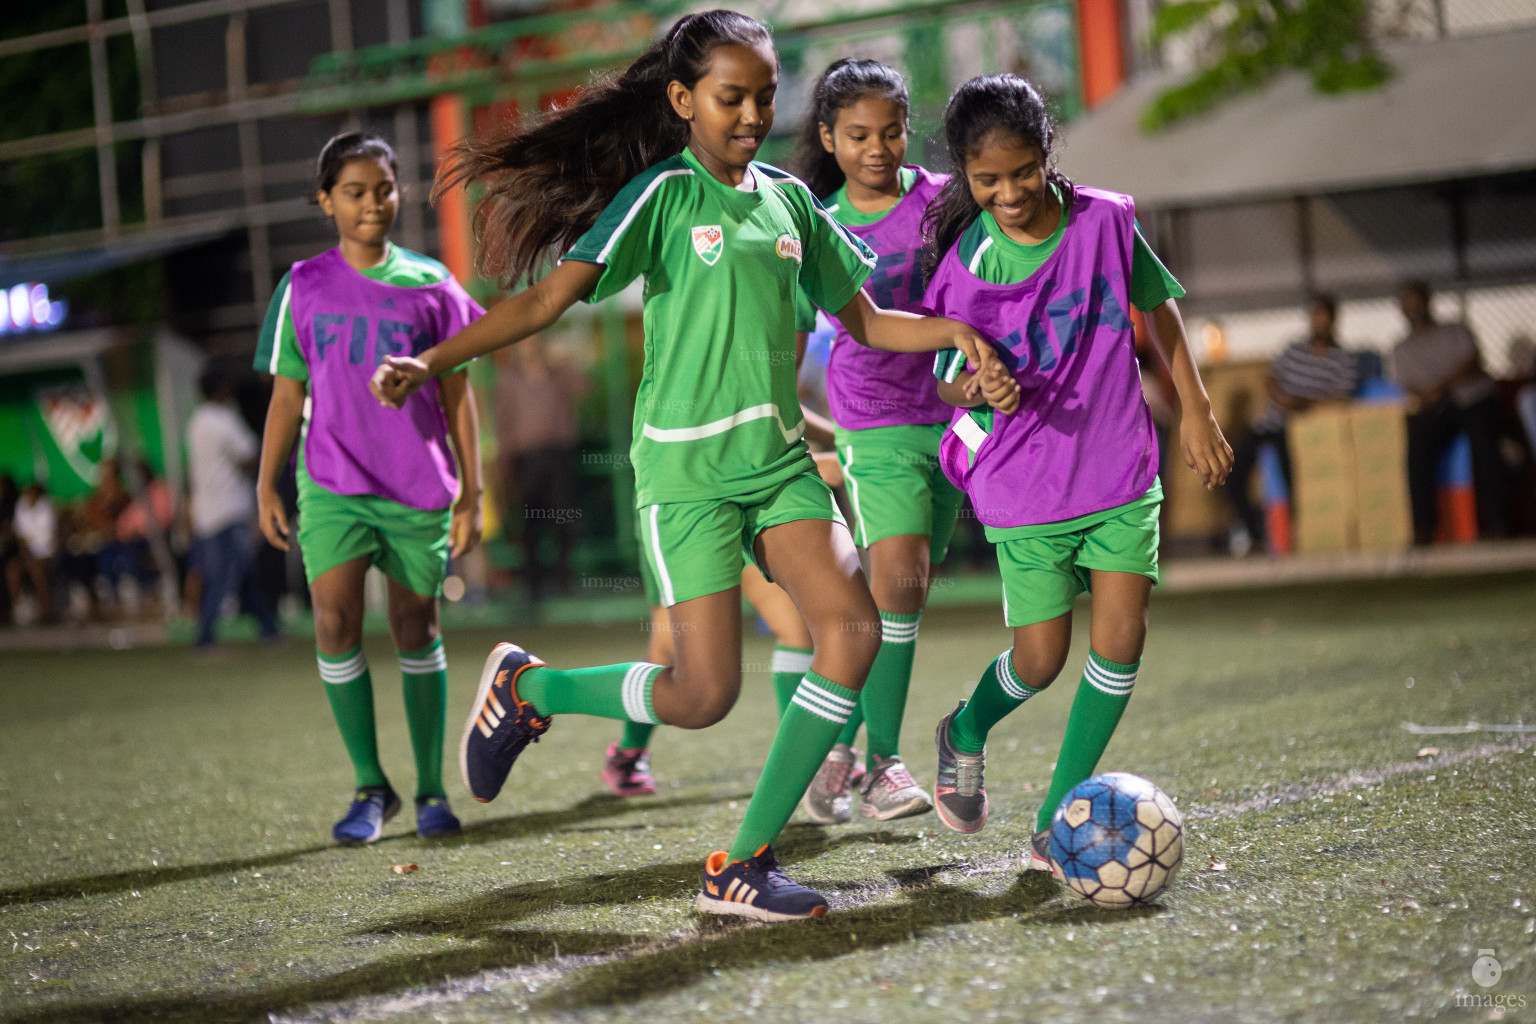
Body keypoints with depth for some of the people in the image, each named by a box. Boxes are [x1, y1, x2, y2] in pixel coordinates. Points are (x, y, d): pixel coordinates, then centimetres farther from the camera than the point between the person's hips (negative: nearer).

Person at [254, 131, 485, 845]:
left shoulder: (430, 285, 3)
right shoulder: (303, 289, 4)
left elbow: (457, 394, 6)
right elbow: (287, 394, 9)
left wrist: (471, 492, 3)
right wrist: (266, 487, 4)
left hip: (419, 487, 0)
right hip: (332, 484, 0)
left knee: (417, 631, 6)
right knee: (336, 623, -13)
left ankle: (431, 790, 17)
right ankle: (370, 786, 0)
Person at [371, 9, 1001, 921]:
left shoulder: (788, 200, 11)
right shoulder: (663, 195, -6)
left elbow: (862, 320, 19)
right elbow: (547, 299, -13)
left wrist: (954, 331, 2)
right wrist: (432, 362, -24)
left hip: (780, 458, 6)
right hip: (687, 467, -6)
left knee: (855, 628, -13)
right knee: (705, 694, -10)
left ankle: (744, 864, -5)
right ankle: (528, 687, 18)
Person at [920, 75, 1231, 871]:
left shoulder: (1106, 221, -6)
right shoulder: (963, 262, -10)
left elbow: (1158, 304, 10)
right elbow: (946, 381, 0)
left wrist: (1195, 411, 10)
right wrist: (978, 387, -23)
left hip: (1121, 469, 2)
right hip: (1021, 485, -2)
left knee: (1120, 636, -8)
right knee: (1041, 659, 2)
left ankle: (1059, 819, 4)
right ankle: (966, 734, 37)